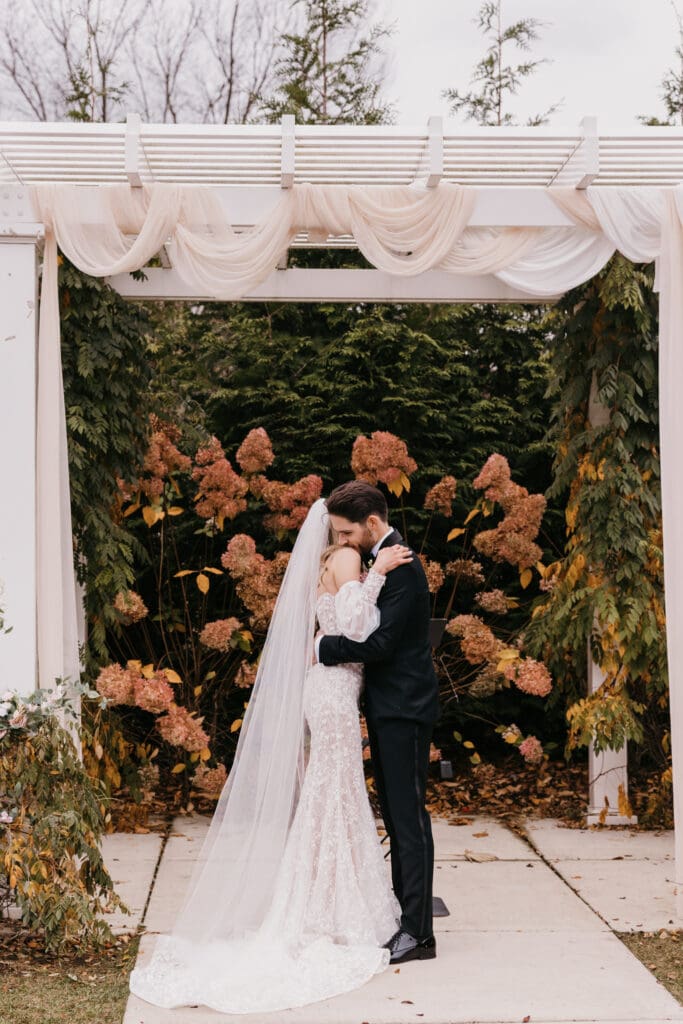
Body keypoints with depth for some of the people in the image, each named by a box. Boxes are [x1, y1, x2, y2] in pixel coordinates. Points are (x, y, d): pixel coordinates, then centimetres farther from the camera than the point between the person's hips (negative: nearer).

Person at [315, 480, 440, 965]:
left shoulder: (401, 566, -18)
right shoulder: (383, 558, 13)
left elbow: (380, 643, -23)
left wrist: (323, 646, -14)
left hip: (404, 710, -10)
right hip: (389, 708, 10)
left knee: (409, 818, -5)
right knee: (396, 816, 16)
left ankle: (419, 933, 2)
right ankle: (404, 913, 26)